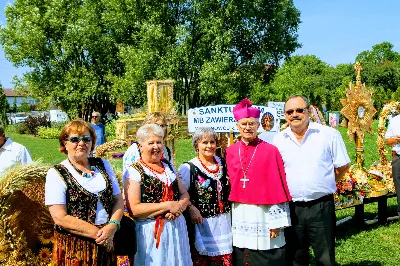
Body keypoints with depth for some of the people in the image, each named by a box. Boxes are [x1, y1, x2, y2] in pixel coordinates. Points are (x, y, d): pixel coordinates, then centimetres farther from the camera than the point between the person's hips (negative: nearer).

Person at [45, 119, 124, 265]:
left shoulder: (103, 165, 7)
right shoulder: (56, 174, -7)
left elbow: (119, 200, 6)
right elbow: (60, 218, -14)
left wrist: (112, 226, -12)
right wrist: (97, 233, -16)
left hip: (107, 244, 4)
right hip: (73, 247, -4)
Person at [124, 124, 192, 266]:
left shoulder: (169, 167, 13)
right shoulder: (134, 172, -7)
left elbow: (185, 195, 12)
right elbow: (134, 209, -17)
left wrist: (178, 207, -11)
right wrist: (168, 206, -16)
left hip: (177, 228, 6)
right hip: (150, 232, -6)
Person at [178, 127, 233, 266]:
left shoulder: (223, 163, 9)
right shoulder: (188, 168, -6)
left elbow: (229, 189, 20)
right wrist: (191, 208, -20)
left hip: (224, 222, 4)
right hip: (201, 222, -4)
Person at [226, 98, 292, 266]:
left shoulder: (270, 151, -5)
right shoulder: (230, 152, 7)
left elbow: (277, 187, -7)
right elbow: (230, 183, 12)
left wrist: (276, 221, -10)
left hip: (263, 215, -4)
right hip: (239, 216, 4)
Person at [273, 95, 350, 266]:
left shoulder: (329, 134, -2)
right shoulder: (279, 140, 5)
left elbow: (343, 166, 4)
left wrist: (324, 185, 4)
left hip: (321, 207, -2)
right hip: (291, 208, 3)